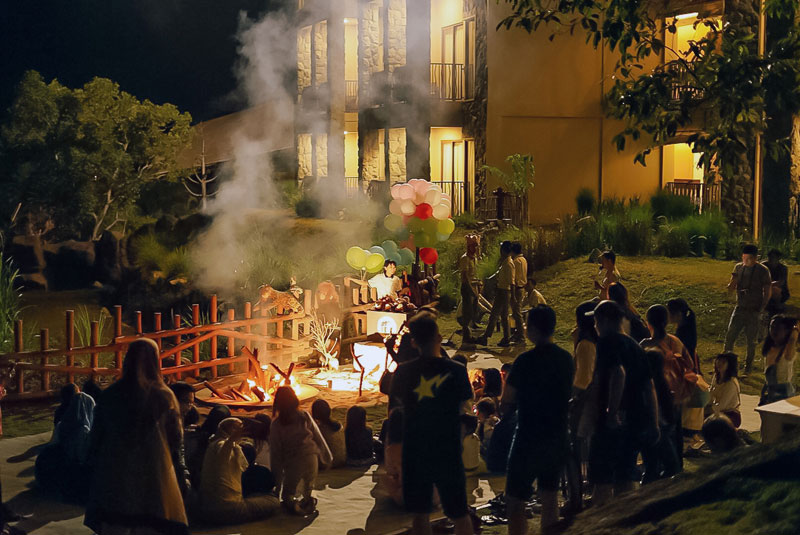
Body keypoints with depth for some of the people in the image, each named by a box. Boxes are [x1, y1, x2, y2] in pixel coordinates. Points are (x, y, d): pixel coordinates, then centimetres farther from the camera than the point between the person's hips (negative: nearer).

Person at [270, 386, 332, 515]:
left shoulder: (277, 424, -2)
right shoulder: (304, 416, 1)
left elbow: (275, 451, 1)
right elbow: (318, 438, 7)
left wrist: (277, 479, 6)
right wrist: (327, 456, 19)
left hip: (291, 463, -2)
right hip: (311, 458, 2)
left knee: (287, 493, 13)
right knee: (308, 489, 21)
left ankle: (292, 504, -10)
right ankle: (308, 501, -1)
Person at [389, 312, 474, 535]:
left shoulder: (403, 371, -7)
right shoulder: (456, 370, -12)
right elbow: (462, 407, 0)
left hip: (414, 452, 1)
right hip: (448, 451, -1)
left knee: (420, 513, 12)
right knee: (459, 513, 13)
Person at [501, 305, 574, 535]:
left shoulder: (526, 360, -17)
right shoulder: (566, 358, 3)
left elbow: (506, 400, -12)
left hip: (530, 438, -7)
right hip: (558, 436, 7)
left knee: (515, 500, 0)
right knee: (549, 494, 18)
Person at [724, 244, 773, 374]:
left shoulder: (762, 271, -9)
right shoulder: (738, 267, 3)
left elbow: (768, 292, -5)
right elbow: (731, 287, 9)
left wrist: (761, 309, -10)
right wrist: (732, 283, -15)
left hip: (754, 311, -4)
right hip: (740, 308, 4)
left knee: (751, 341, 5)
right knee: (729, 337, 0)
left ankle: (748, 367, 18)